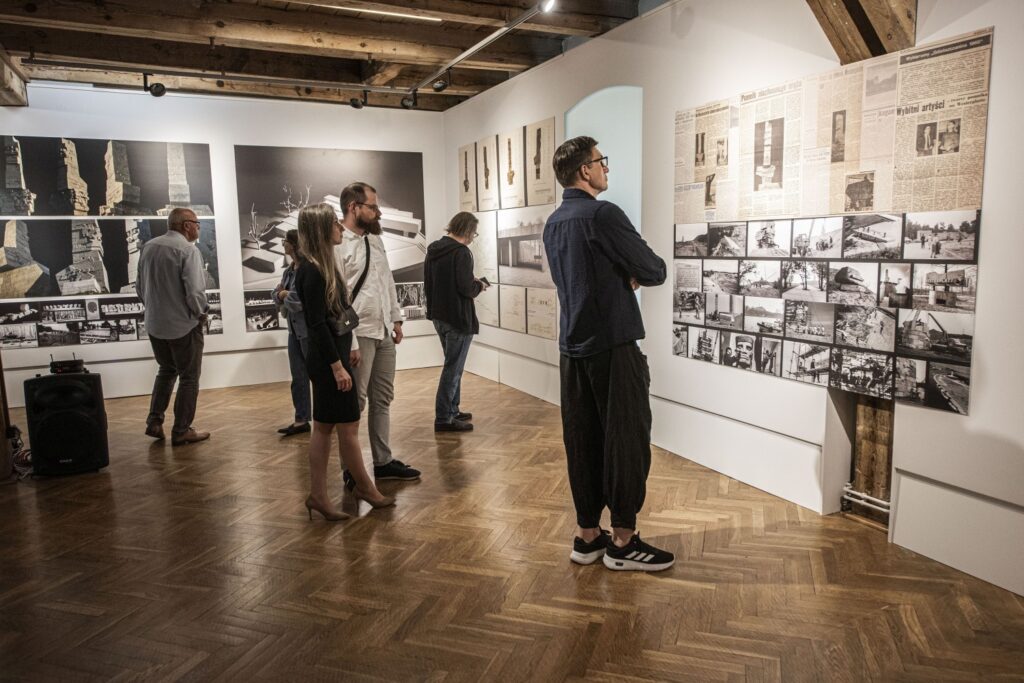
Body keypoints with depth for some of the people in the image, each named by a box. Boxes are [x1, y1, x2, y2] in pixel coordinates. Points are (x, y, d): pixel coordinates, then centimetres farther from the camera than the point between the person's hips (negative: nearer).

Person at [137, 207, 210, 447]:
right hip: (183, 325, -7)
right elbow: (195, 290, -23)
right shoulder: (188, 250, -18)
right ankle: (181, 431, 10)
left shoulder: (149, 247, 4)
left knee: (166, 370, 24)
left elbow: (140, 285, 10)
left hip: (154, 324, 7)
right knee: (188, 377, 6)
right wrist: (201, 313, -6)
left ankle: (154, 422, 22)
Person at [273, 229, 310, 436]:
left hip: (309, 329, -8)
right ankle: (301, 420, 18)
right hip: (294, 329, 8)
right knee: (298, 377, 11)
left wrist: (285, 295, -7)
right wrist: (280, 295, -9)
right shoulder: (289, 271, 11)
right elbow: (277, 298, 13)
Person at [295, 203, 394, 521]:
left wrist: (346, 351, 16)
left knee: (324, 427, 12)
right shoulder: (312, 271, -17)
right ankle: (364, 487, 20)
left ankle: (318, 495, 19)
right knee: (348, 426, 4)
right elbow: (317, 323, -19)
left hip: (332, 355, 10)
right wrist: (337, 366, -19)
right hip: (328, 360, -9)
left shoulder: (321, 266, 11)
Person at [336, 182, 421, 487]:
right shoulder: (336, 245, -14)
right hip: (358, 335, -8)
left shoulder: (375, 239, 12)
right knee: (355, 403, 1)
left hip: (383, 332, 8)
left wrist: (396, 318, 15)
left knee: (382, 399, 13)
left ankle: (383, 461, 24)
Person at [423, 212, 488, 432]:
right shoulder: (461, 252, -17)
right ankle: (443, 419, 3)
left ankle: (452, 410, 28)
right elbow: (466, 288, -23)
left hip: (438, 316, 9)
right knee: (453, 368, -1)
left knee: (453, 365, 20)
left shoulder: (432, 250, 9)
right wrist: (479, 286, -1)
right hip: (458, 318, -9)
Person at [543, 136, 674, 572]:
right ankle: (623, 541, 11)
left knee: (582, 440, 11)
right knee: (626, 440, 2)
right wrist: (637, 273, 11)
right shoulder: (603, 214, -13)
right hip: (613, 345, -8)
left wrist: (624, 275, 7)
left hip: (573, 346, 8)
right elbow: (654, 272, -10)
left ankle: (587, 535, 20)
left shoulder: (553, 223, 13)